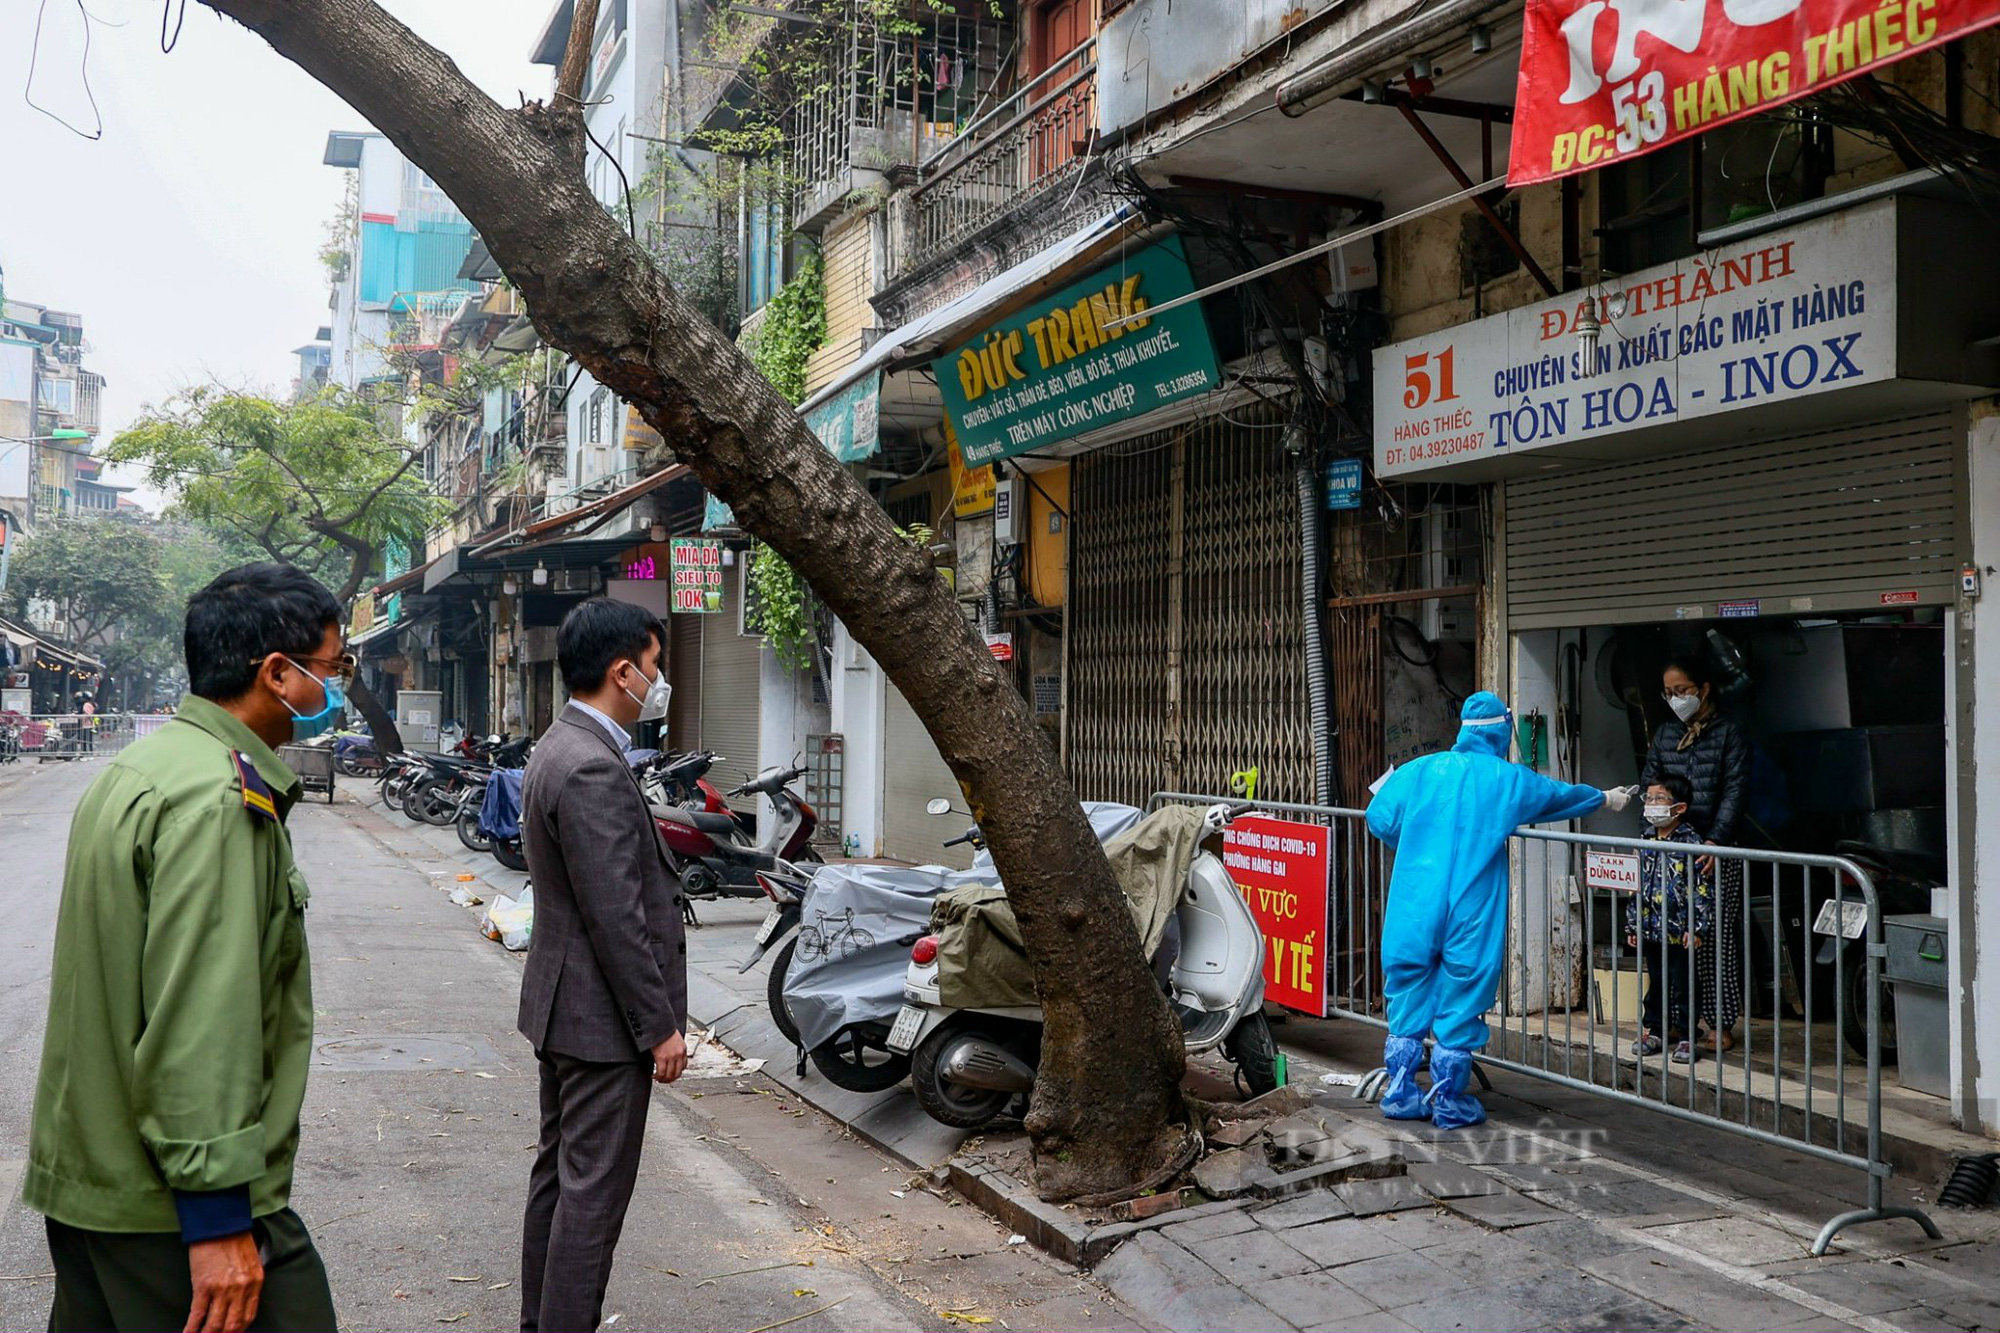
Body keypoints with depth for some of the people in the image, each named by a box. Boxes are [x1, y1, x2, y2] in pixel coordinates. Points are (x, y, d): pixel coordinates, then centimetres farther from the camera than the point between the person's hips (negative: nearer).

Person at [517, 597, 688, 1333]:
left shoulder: (558, 750, 9)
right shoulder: (595, 770, -23)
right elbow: (616, 918, -24)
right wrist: (659, 1026, -17)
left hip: (564, 1003, 11)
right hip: (604, 1015, -11)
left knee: (559, 1171, 18)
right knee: (594, 1188, -1)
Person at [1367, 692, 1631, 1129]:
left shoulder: (1420, 770, 2)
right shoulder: (1509, 780, 1)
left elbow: (1379, 818, 2)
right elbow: (1563, 795, 17)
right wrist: (1606, 798, 37)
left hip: (1415, 908, 2)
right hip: (1471, 912, -2)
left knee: (1408, 997, 12)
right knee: (1461, 1000, 7)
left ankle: (1401, 1094, 18)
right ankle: (1450, 1103, 14)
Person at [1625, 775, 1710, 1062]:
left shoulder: (1690, 842, -10)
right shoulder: (1645, 841, 7)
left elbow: (1701, 887, -11)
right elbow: (1636, 886, 13)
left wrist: (1698, 928, -14)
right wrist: (1632, 925, 12)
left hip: (1679, 930, -5)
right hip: (1650, 929, 5)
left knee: (1682, 984, 3)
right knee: (1655, 982, 14)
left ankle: (1685, 1035, 13)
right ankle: (1653, 1030, 24)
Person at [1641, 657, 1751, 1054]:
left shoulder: (1729, 732, -1)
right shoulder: (1665, 733, 14)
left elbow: (1735, 791, -8)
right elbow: (1648, 786, 13)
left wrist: (1715, 841, -18)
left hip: (1717, 849, -5)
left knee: (1716, 936, -3)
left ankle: (1720, 1025, 3)